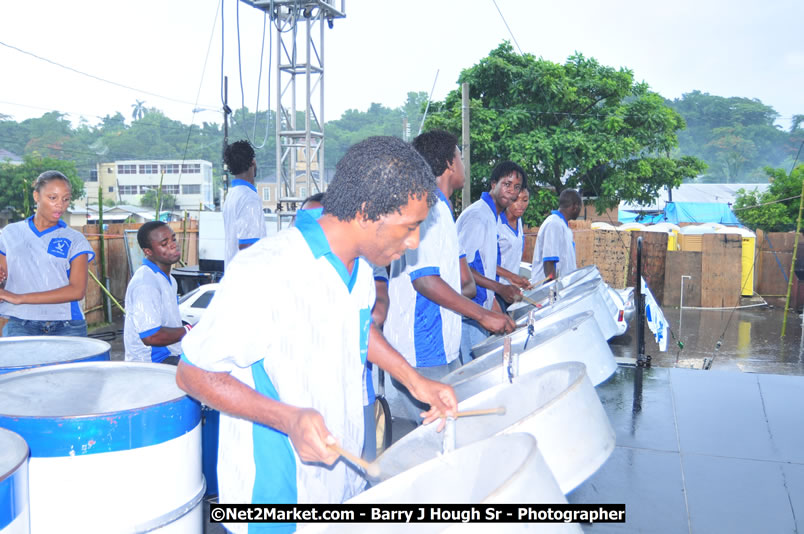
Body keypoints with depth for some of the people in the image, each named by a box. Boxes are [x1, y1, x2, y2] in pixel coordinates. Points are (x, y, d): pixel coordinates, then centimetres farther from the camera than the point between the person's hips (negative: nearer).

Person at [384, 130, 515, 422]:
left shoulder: (440, 209, 18)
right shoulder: (426, 209, -15)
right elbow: (424, 278, -24)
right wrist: (483, 315, -21)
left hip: (442, 347, 10)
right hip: (422, 353, -10)